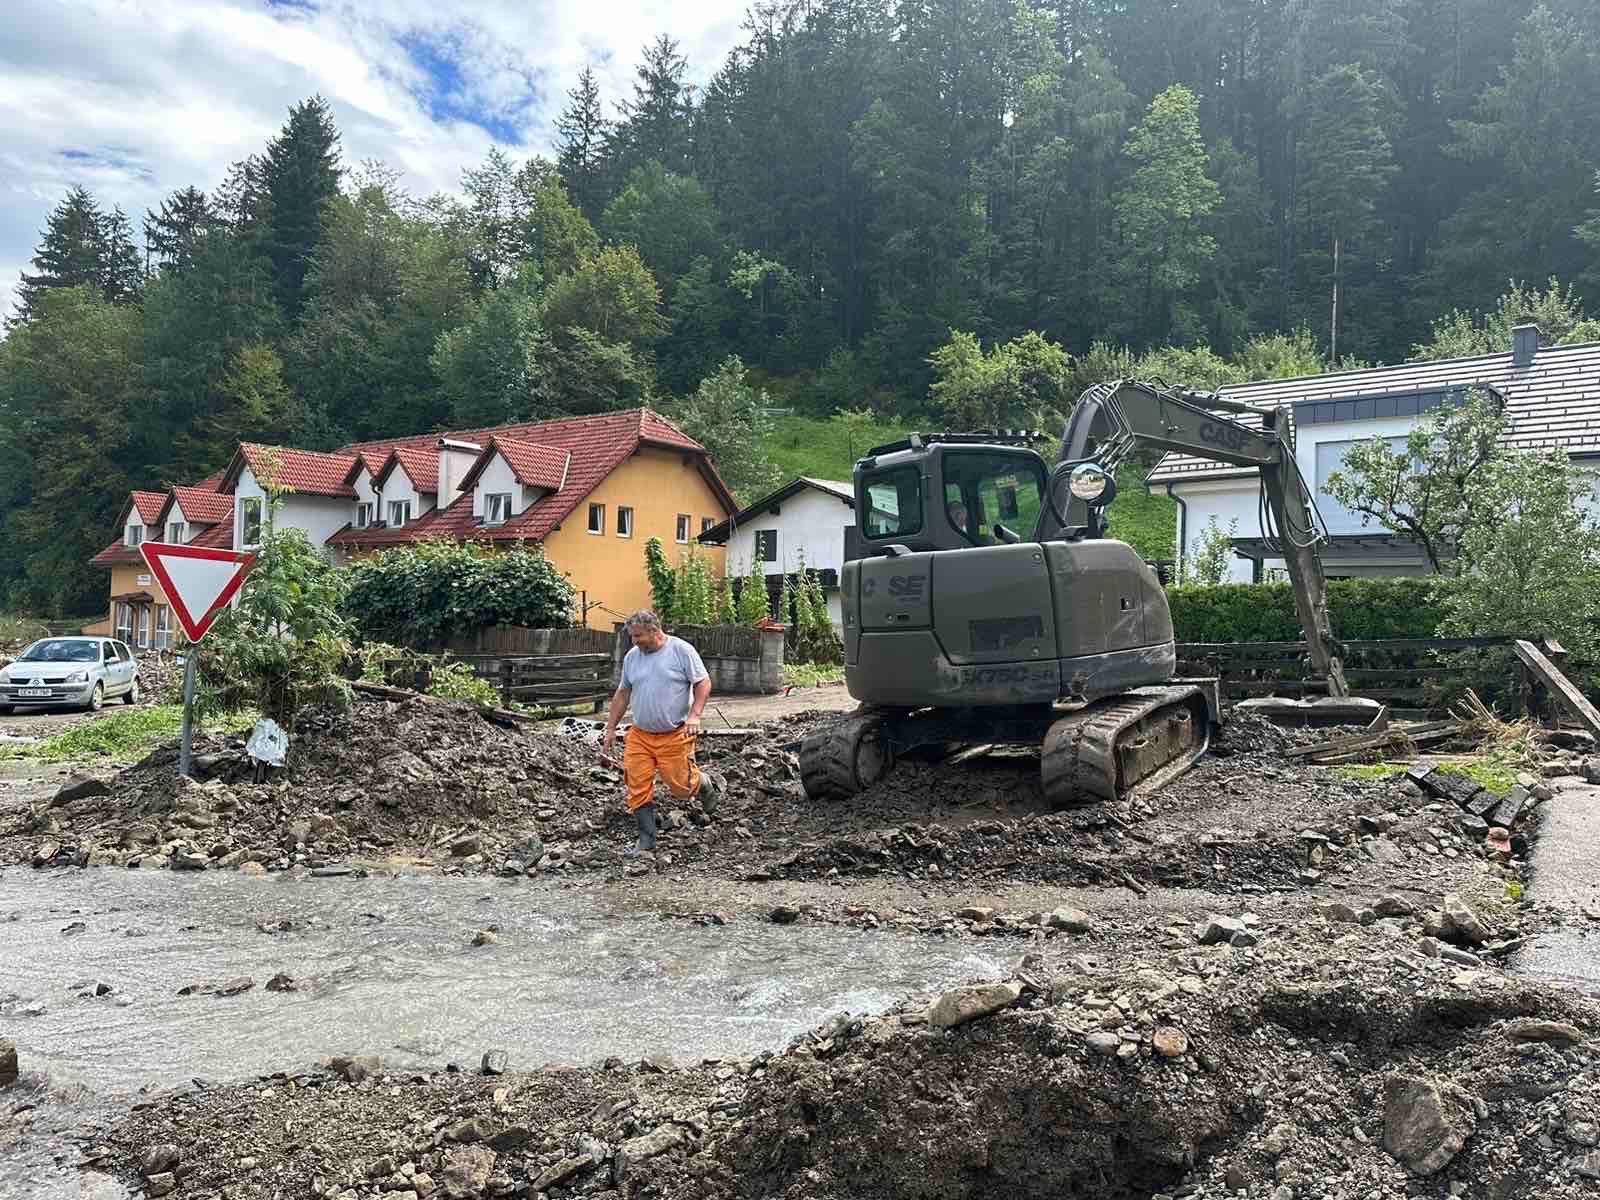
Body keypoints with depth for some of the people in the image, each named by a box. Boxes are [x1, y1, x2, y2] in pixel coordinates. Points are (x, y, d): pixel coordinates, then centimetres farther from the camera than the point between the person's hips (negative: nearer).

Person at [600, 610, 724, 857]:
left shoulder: (682, 650, -8)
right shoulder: (631, 656, 8)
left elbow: (703, 683, -7)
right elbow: (622, 694, 16)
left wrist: (694, 715, -19)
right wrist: (611, 729, 16)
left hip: (675, 735, -5)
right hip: (640, 735, 5)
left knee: (681, 787, -2)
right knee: (638, 790, 0)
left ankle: (707, 781, 32)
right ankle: (646, 842, 12)